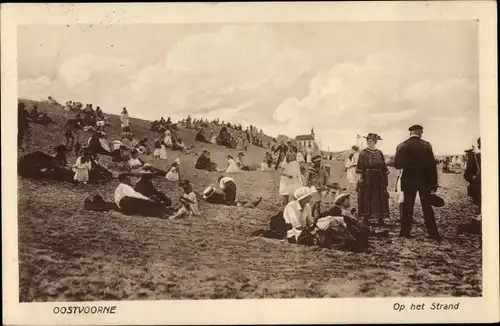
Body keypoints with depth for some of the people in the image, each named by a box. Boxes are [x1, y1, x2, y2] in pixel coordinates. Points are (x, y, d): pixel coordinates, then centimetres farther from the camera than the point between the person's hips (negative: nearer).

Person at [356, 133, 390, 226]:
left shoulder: (379, 153, 8)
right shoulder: (363, 153, -2)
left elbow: (384, 167, 10)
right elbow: (360, 167, -6)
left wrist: (386, 178, 7)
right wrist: (360, 177, -14)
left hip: (378, 179, 3)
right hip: (367, 179, -3)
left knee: (380, 199, 3)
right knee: (366, 198, 0)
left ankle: (380, 218, 10)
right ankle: (366, 217, 8)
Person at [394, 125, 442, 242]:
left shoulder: (402, 146, -5)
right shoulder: (426, 145, -6)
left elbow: (397, 165, -6)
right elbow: (432, 165, -7)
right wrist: (434, 183, -2)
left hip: (408, 180, 0)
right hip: (424, 180, 0)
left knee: (407, 207, 7)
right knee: (427, 207, 6)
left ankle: (405, 232, 9)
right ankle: (433, 233, 7)